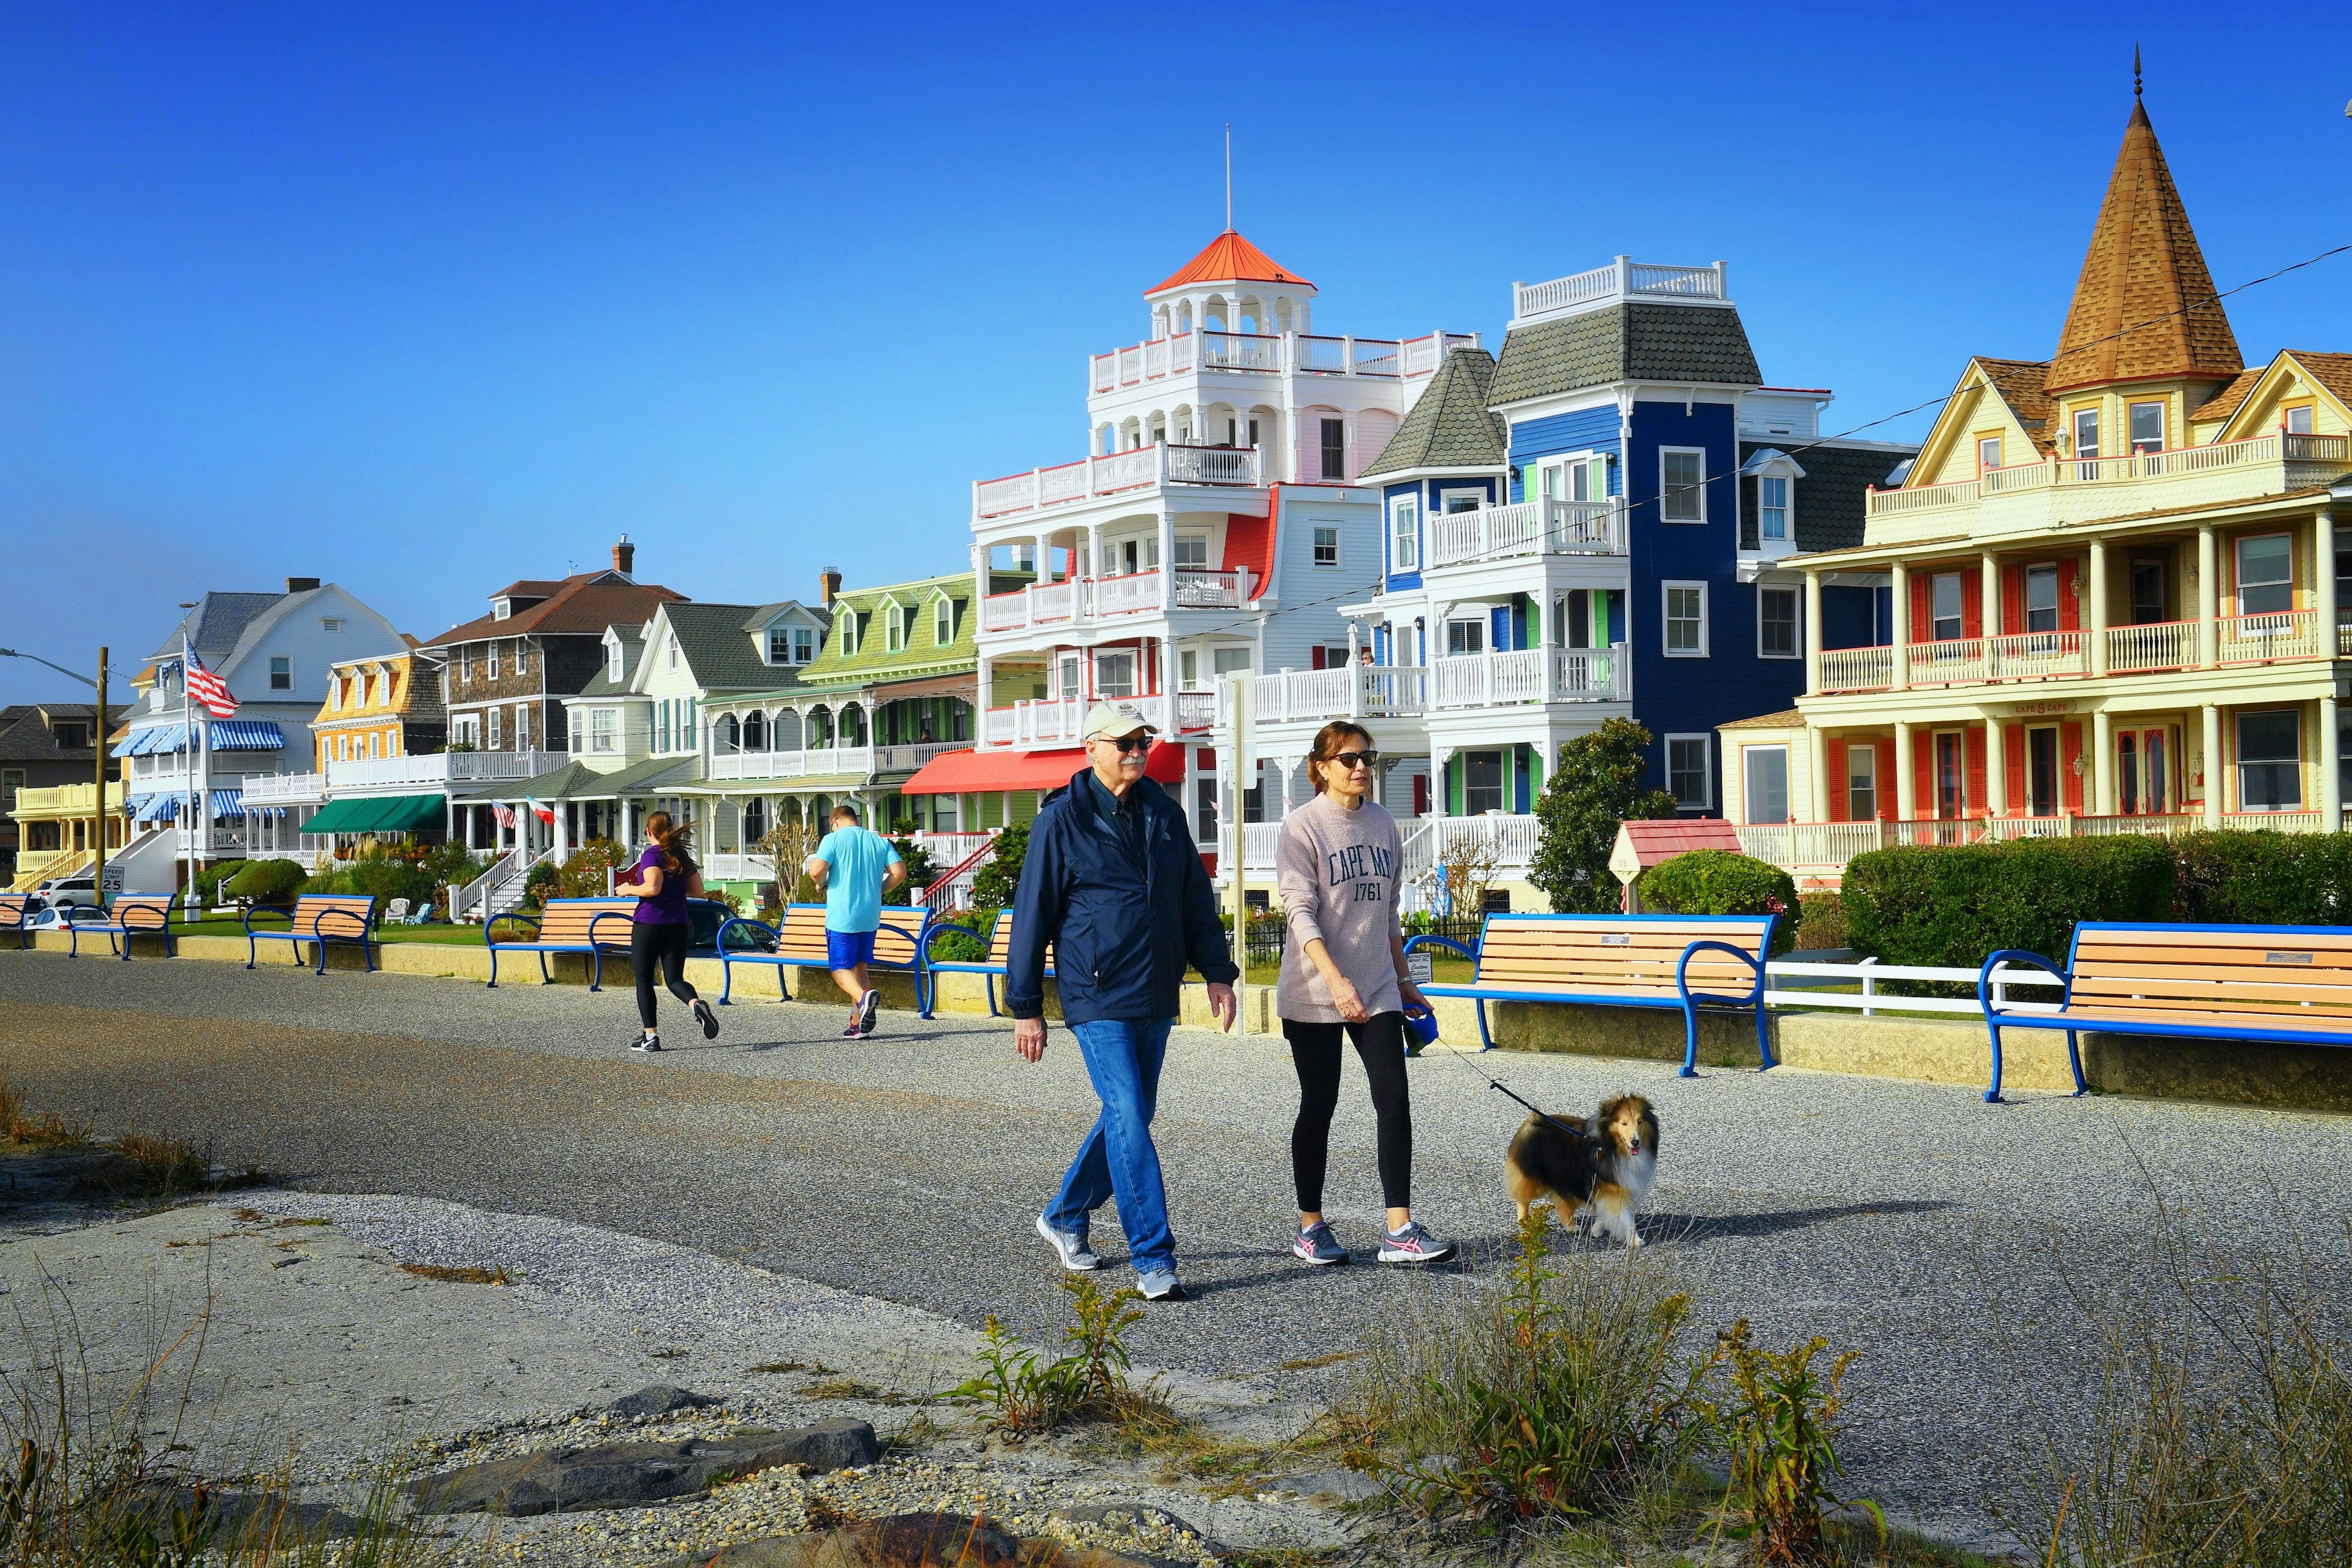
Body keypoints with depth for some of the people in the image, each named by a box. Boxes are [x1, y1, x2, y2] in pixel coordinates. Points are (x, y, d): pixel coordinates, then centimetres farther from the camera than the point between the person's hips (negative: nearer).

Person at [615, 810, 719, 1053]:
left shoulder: (652, 854, -9)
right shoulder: (682, 855, 10)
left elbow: (652, 888, -22)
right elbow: (697, 891, 14)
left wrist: (628, 889, -5)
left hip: (648, 924, -5)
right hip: (678, 925, 5)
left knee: (643, 979, 7)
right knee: (674, 979, 8)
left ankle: (650, 1036, 6)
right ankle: (696, 1004, -25)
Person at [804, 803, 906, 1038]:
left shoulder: (833, 839, -4)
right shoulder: (879, 840, 9)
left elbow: (816, 871, -17)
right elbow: (899, 872, 2)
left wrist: (821, 885, 5)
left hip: (842, 917, -5)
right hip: (871, 917, 5)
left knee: (840, 968, 0)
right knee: (859, 966, 16)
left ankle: (863, 996, -30)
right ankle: (858, 1024, 12)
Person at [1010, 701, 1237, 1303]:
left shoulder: (1163, 811, 8)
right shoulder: (1061, 820, -6)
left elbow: (1196, 898, 16)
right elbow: (1032, 915, -3)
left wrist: (1217, 973, 11)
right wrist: (1026, 1008, -4)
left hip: (1156, 997, 6)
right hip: (1097, 998, -6)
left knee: (1129, 1115, 14)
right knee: (1128, 1121, -13)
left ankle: (1065, 1216, 34)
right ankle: (1153, 1260, -11)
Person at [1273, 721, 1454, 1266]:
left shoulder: (1382, 823, 10)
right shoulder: (1302, 827, -8)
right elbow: (1300, 910, -16)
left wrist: (1403, 979, 18)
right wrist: (1335, 980, -27)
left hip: (1377, 990, 5)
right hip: (1313, 995, -5)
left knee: (1394, 1100, -6)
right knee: (1319, 1106, 3)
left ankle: (1400, 1231, -5)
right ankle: (1310, 1228, 17)